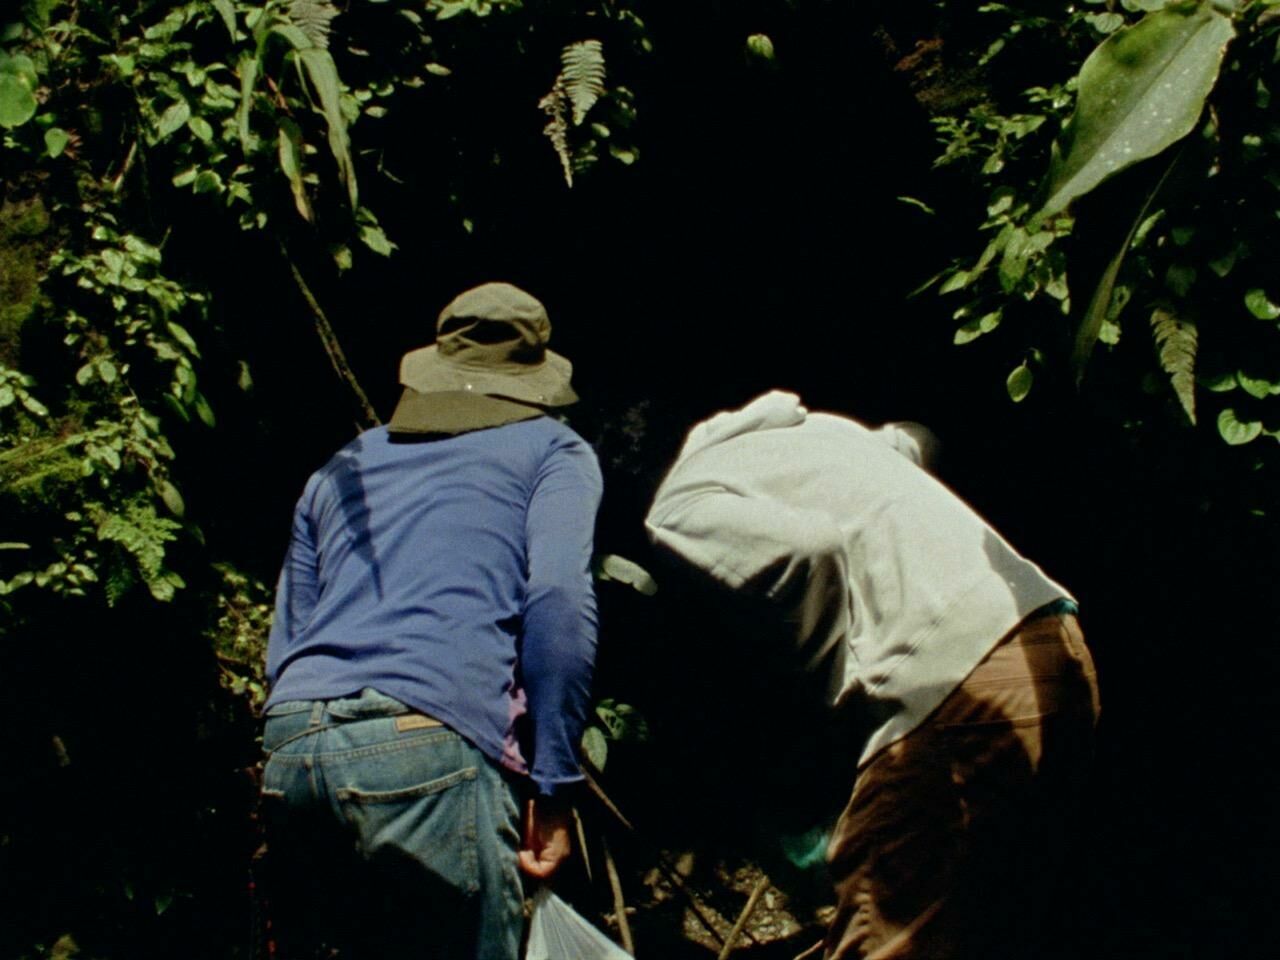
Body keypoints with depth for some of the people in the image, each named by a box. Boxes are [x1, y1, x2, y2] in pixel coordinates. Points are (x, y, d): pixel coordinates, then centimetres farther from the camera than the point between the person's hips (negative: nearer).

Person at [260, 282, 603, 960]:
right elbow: (558, 598, -3)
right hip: (432, 740, -5)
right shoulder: (551, 451, 16)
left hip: (288, 749, 6)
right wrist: (553, 787, -3)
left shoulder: (341, 469, 31)